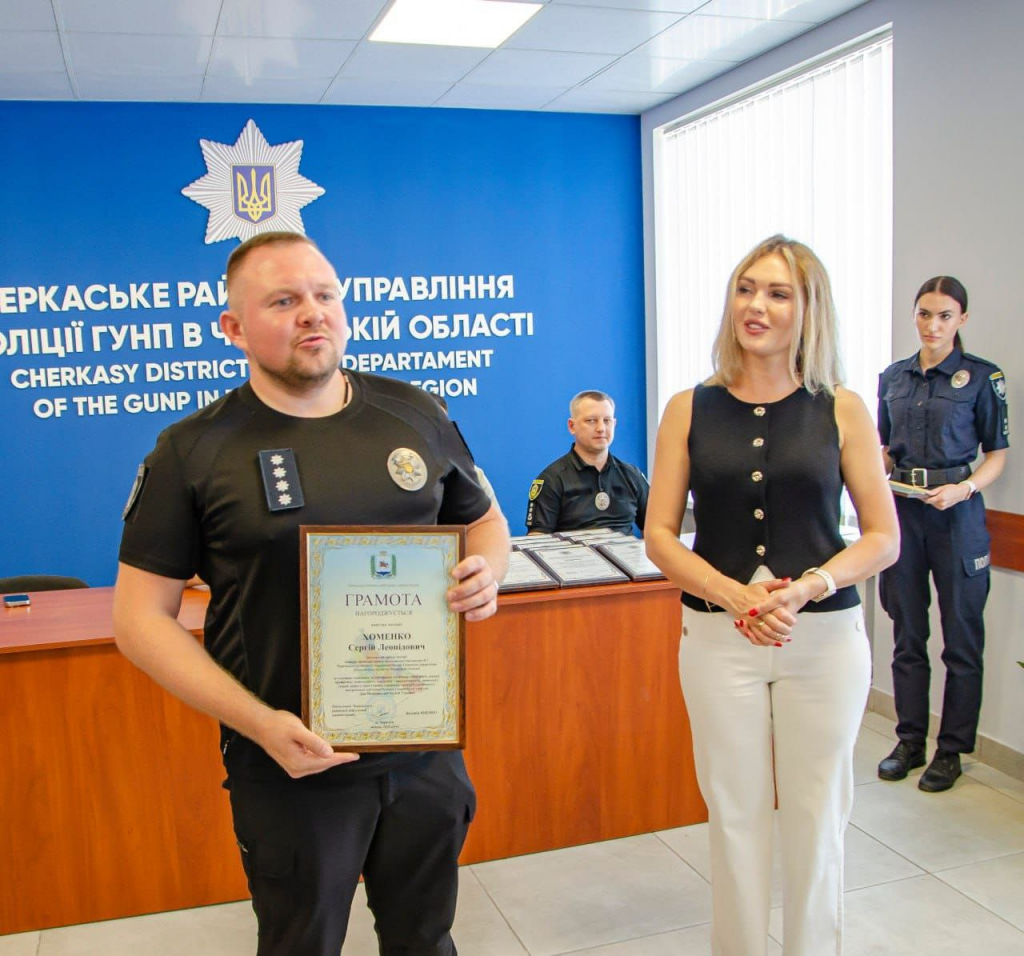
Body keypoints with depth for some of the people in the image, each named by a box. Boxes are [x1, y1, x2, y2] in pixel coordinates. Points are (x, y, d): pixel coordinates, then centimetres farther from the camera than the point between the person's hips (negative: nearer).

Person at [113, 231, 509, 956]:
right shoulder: (194, 451, -8)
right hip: (293, 763, -2)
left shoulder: (415, 415, 1)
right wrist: (258, 723, -18)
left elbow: (485, 521, 14)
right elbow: (142, 617, -7)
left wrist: (486, 570, -11)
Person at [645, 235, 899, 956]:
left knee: (816, 814, 12)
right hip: (718, 638, 0)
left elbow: (884, 538, 0)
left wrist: (807, 588, -17)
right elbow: (660, 535, 0)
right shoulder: (690, 411, 1)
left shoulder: (841, 411, 0)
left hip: (824, 638, 0)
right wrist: (734, 595, -16)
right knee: (736, 814, 11)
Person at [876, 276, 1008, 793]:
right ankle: (910, 740, 22)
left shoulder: (982, 377, -2)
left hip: (956, 512, -4)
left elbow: (997, 454, 0)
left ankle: (951, 750, 16)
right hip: (902, 508, 4)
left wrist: (964, 488, -17)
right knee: (907, 633, 10)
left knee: (961, 637, 3)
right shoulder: (892, 377, 10)